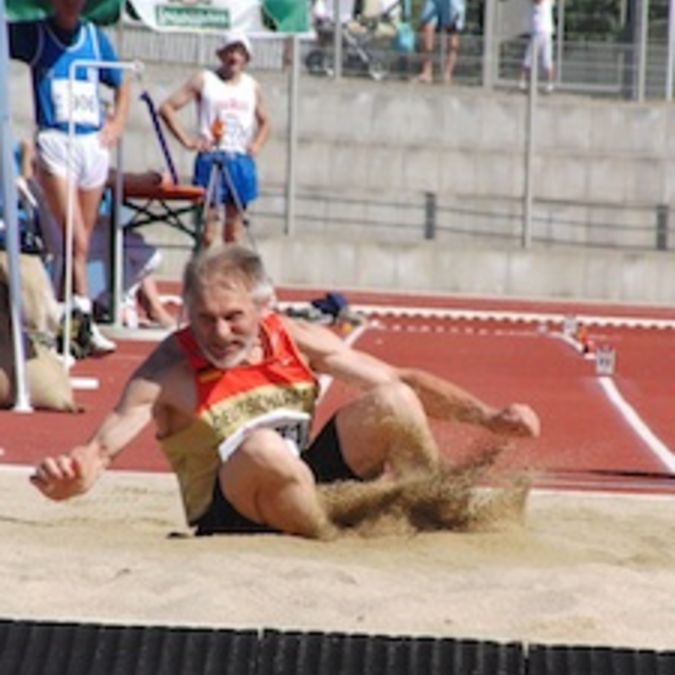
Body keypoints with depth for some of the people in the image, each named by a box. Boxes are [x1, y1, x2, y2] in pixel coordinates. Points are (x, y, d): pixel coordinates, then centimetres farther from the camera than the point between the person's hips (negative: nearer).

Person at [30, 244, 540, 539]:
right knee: (262, 448, -37)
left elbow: (400, 380, 4)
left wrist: (489, 418, -4)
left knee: (392, 402, -12)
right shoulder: (169, 374, -13)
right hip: (229, 519, -5)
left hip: (310, 486, 5)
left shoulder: (296, 341, 0)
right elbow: (105, 445, -24)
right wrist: (68, 477, -48)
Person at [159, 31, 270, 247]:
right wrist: (186, 140, -10)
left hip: (242, 160, 4)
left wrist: (256, 144, 7)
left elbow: (264, 121, 27)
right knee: (207, 223, -8)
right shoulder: (204, 81, 0)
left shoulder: (252, 87, 13)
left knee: (235, 223, 6)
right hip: (211, 159, -4)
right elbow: (167, 108, -3)